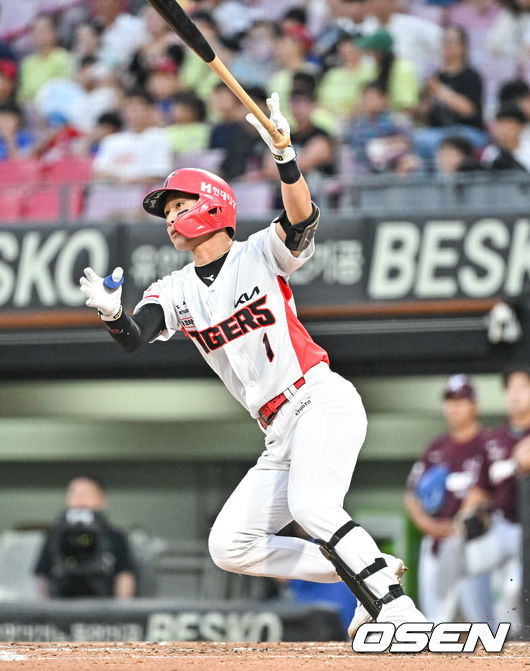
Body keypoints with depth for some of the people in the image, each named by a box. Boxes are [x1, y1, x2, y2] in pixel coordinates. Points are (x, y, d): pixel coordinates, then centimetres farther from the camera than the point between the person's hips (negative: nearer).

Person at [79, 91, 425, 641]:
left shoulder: (260, 255, 0)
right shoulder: (174, 291, 13)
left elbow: (302, 220, -21)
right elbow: (133, 339, -5)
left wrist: (285, 156, -37)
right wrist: (111, 313, -28)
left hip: (322, 400, -7)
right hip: (280, 432, 7)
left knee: (311, 507, -31)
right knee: (229, 548, 0)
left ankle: (398, 609, -27)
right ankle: (365, 579, 4)